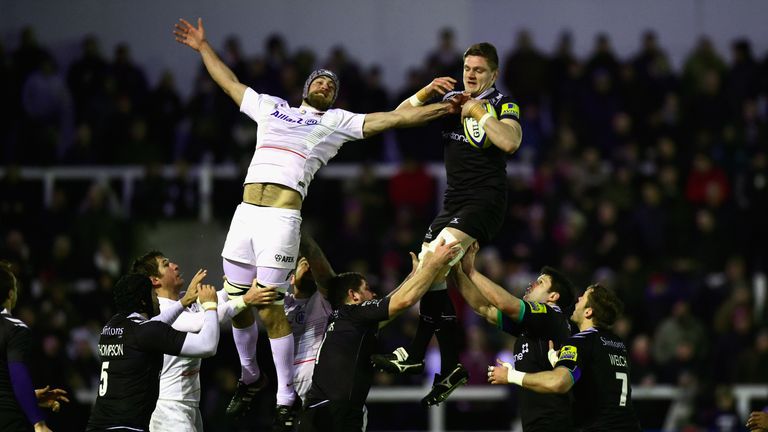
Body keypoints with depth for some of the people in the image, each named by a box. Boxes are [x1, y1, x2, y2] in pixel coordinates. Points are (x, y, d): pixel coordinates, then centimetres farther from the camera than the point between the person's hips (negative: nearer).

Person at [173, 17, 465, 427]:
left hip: (282, 214, -4)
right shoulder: (270, 107, 25)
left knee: (270, 308, -9)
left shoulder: (336, 122, 15)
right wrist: (203, 47, 39)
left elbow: (391, 118, 9)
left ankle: (286, 399, 0)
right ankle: (249, 375, 29)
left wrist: (440, 108, 1)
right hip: (245, 210, 4)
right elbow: (229, 82, 36)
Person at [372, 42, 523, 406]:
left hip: (485, 200, -8)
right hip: (454, 201, 8)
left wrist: (478, 111, -15)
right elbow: (399, 118, 16)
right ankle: (451, 368, 8)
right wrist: (426, 93, 0)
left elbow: (510, 142, -23)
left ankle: (414, 356, -26)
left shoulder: (503, 105, -4)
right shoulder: (450, 100, 15)